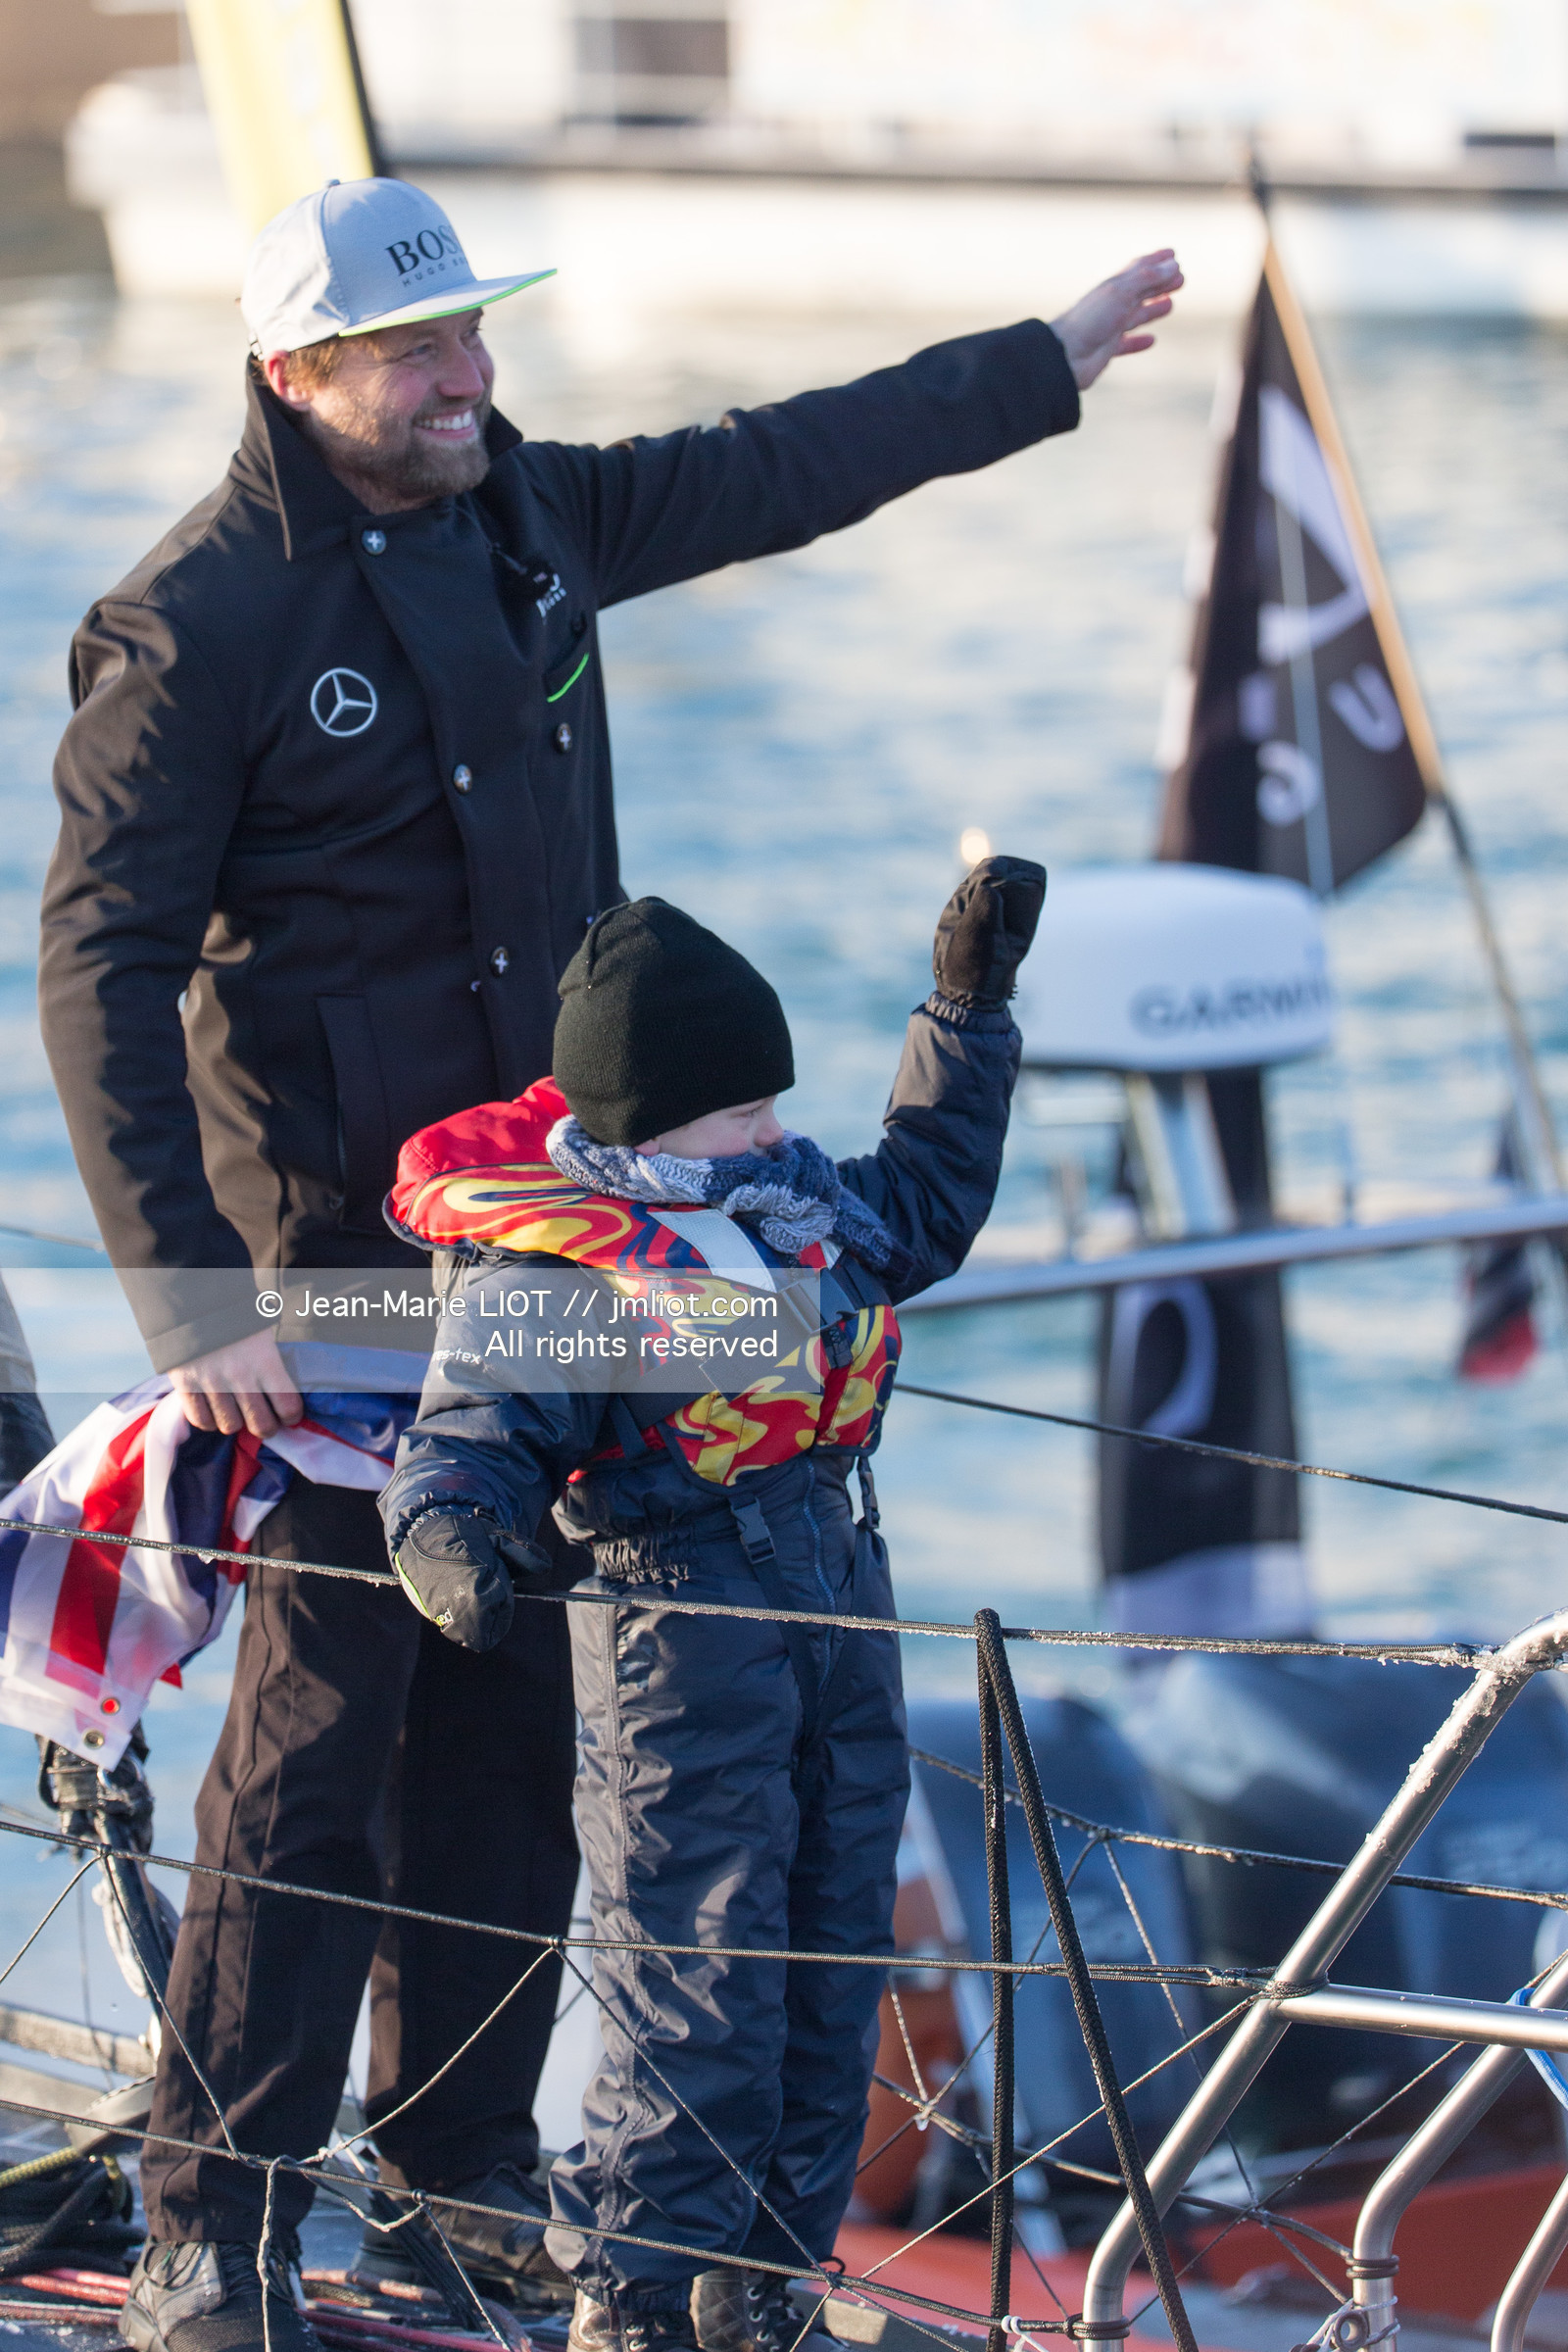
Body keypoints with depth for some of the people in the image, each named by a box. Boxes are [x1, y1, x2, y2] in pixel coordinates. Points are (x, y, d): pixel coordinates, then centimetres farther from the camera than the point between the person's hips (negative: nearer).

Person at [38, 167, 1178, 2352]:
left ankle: (460, 2145, 24)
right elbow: (101, 963, -16)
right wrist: (191, 1293, -23)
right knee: (327, 1711, -8)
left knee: (524, 1697, 11)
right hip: (336, 1244, -7)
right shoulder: (197, 622, -15)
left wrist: (1047, 364, 30)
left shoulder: (531, 519, 5)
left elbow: (774, 470, 22)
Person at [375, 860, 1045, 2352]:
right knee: (696, 1983, -8)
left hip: (838, 1589, 8)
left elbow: (924, 1206, 30)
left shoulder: (795, 1196, 12)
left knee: (831, 1962, 12)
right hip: (679, 1609, -8)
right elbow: (472, 1438, -18)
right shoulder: (537, 1270, -13)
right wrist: (455, 1543, -39)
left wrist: (968, 1010, 28)